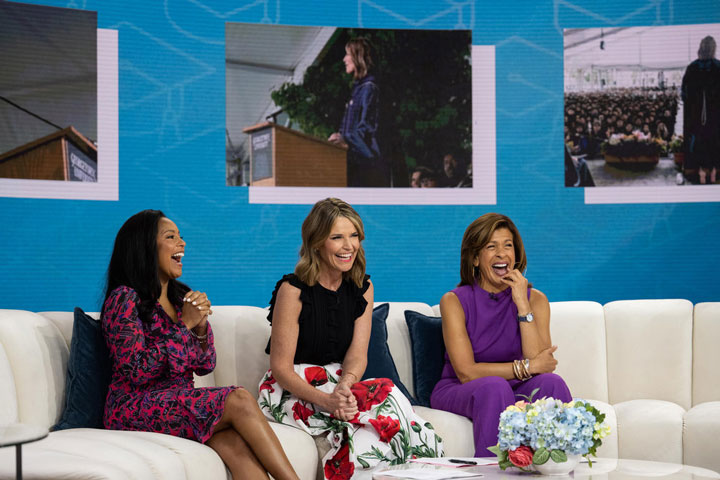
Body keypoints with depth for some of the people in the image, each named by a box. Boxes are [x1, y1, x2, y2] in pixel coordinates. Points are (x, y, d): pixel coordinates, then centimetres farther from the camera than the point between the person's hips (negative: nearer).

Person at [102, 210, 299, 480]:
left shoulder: (181, 297, 16)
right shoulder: (124, 300, -6)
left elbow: (205, 367, 16)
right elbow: (137, 371, -16)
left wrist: (201, 326, -4)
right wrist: (184, 325, -14)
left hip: (181, 402, 6)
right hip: (136, 410, -6)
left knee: (236, 445, -28)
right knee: (239, 401, -27)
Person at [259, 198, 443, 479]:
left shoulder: (362, 287, 6)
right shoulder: (293, 290, -12)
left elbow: (358, 354, -2)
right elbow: (280, 366, -14)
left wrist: (345, 385, -26)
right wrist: (326, 400, -29)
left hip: (339, 385, 5)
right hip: (291, 390, -5)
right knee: (385, 396, -30)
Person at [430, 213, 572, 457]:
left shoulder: (535, 299, 2)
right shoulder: (454, 301, -6)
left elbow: (540, 364, -12)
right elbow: (465, 372, -15)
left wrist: (522, 305, -17)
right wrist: (525, 367, -18)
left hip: (514, 391, 3)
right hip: (458, 392, -3)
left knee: (551, 382, -27)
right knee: (494, 386, -34)